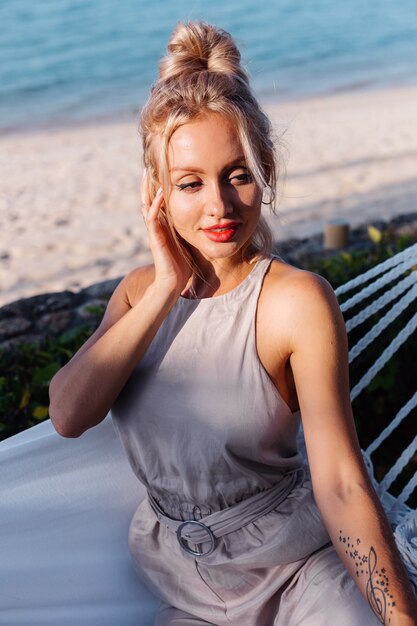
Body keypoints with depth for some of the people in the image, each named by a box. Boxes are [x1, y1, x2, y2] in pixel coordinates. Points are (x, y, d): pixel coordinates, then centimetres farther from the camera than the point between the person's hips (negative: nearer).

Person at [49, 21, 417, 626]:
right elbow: (68, 415, -12)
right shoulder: (140, 290, 3)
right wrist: (168, 287, -15)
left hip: (294, 564, -4)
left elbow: (340, 484, -18)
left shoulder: (296, 300, -15)